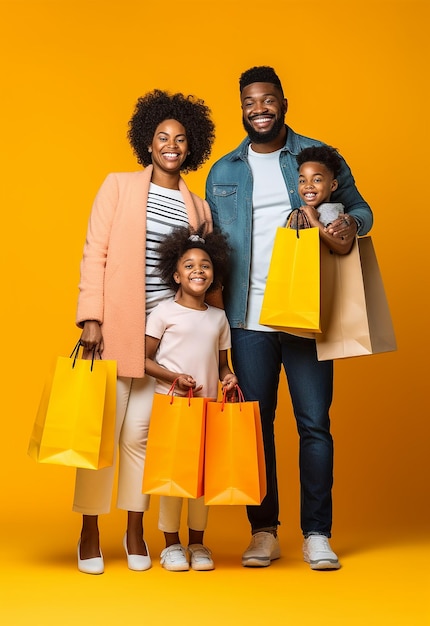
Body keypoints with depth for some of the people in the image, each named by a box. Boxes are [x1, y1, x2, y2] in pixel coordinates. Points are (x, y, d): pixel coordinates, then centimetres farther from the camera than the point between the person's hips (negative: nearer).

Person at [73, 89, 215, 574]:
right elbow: (94, 253, 0)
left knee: (142, 432, 5)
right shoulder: (119, 186, 5)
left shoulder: (198, 208, 13)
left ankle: (135, 531, 19)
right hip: (116, 325, -2)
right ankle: (90, 533, 12)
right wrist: (91, 319, -10)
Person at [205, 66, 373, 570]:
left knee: (314, 422, -2)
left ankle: (316, 534, 9)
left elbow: (359, 208, 11)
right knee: (255, 423, 6)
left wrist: (351, 223, -13)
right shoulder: (223, 172, 13)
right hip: (248, 319, 2)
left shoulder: (319, 156, 7)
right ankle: (263, 532, 16)